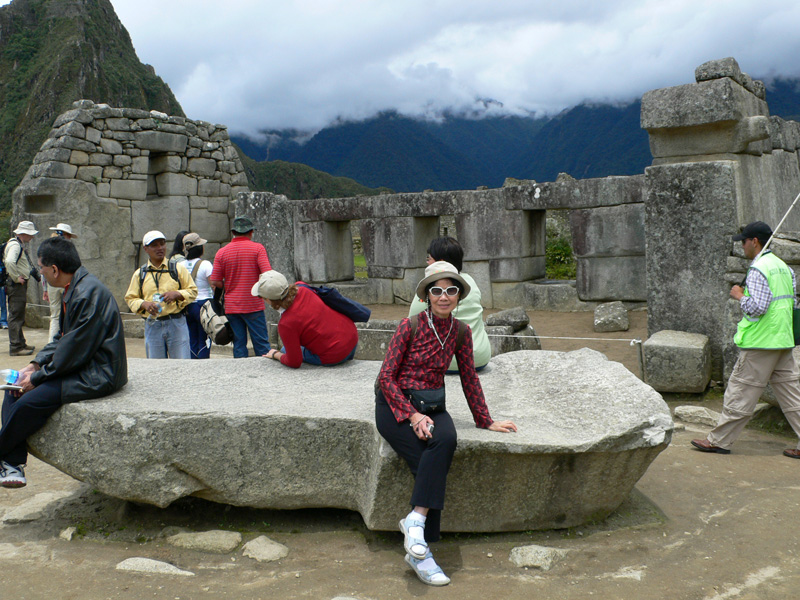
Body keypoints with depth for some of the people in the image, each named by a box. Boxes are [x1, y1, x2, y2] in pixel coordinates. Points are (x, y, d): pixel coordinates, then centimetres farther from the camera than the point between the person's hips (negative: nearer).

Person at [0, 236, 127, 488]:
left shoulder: (89, 294, -23)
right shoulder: (75, 288, 9)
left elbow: (75, 351, -21)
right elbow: (63, 338, 16)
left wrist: (37, 377, -11)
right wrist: (34, 366, 5)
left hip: (95, 377, -11)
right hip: (81, 367, 11)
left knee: (28, 402, -20)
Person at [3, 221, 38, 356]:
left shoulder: (21, 245, 17)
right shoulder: (15, 245, -16)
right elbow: (9, 262, -33)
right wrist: (16, 278, -24)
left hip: (20, 285, 11)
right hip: (16, 285, -11)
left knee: (19, 316, 17)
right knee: (16, 316, -8)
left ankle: (21, 343, 26)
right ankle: (15, 347, -7)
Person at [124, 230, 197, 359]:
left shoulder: (178, 269, 7)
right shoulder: (139, 274, 11)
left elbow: (192, 291, 7)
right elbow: (130, 298, 12)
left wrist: (176, 294, -12)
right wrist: (144, 304, -9)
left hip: (177, 324, -1)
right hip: (152, 326, 2)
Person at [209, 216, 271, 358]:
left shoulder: (222, 252, 2)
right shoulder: (257, 248, -5)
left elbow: (214, 282, 0)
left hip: (231, 307, 3)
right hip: (253, 305, -2)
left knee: (239, 344, 7)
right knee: (261, 343, 3)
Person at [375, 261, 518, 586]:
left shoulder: (461, 332, 5)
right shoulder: (410, 326, -8)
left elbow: (469, 379, 14)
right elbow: (387, 376, -9)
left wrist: (485, 421, 14)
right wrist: (413, 415, -18)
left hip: (431, 404, 4)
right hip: (395, 404, -3)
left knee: (447, 439, -32)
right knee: (430, 463, -28)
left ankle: (415, 521, -29)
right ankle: (419, 551, -23)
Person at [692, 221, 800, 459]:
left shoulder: (758, 269, -15)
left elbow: (757, 307, -22)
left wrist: (740, 296, -5)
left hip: (760, 342, -8)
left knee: (740, 393, -1)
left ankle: (719, 440, 7)